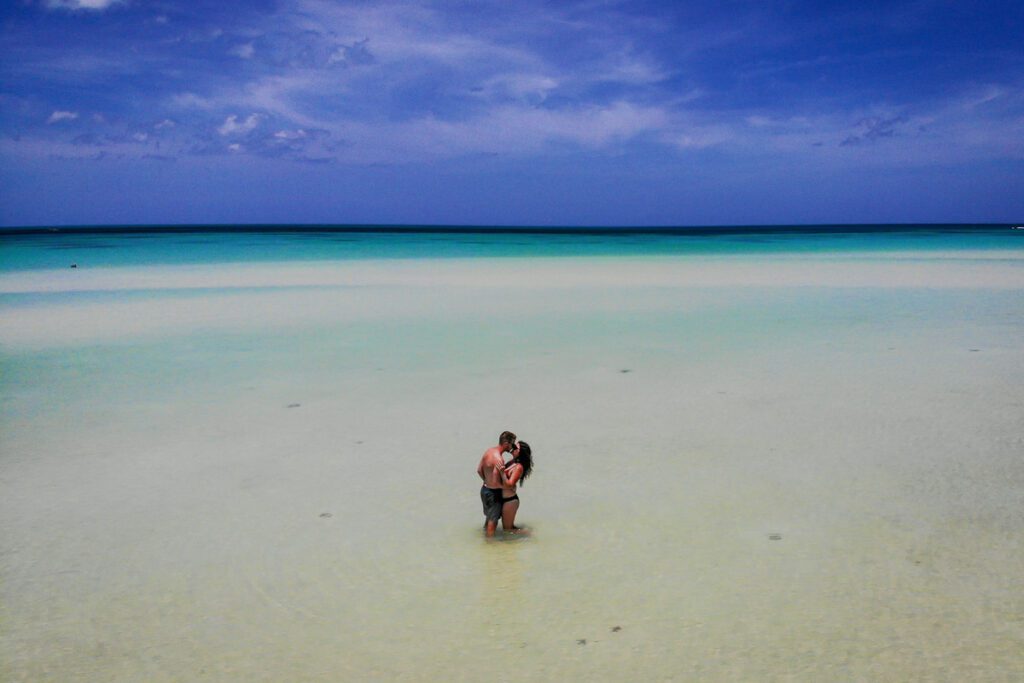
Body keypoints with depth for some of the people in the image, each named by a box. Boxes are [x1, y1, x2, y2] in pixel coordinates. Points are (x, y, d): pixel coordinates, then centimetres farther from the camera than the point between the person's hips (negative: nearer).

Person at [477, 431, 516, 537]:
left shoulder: (488, 451, -3)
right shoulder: (499, 459, -30)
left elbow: (479, 470, 8)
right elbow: (496, 482, -29)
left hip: (484, 489, 9)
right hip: (493, 493, -9)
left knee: (489, 516, 29)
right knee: (493, 520, 8)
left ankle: (486, 532, 46)